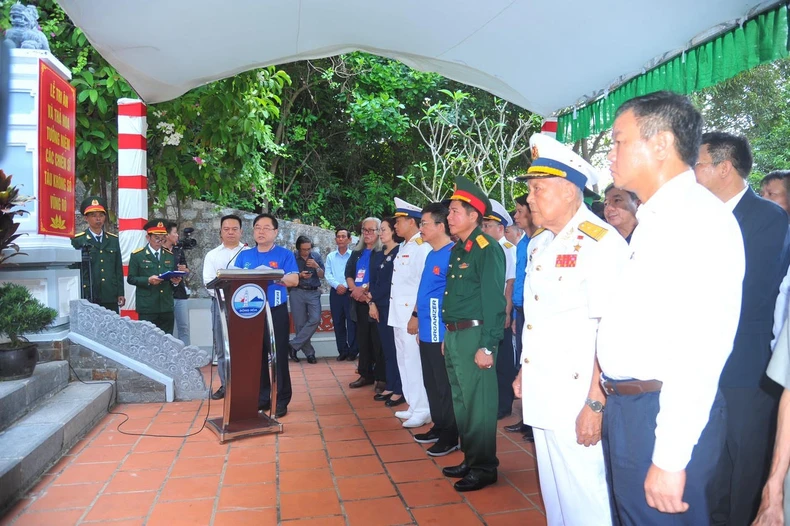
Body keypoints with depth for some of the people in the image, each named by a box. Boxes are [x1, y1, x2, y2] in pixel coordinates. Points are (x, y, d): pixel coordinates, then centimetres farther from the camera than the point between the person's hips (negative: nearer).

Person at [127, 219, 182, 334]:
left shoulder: (170, 256, 15)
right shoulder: (137, 255, 2)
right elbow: (131, 278, -1)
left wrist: (175, 281, -4)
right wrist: (148, 280, -17)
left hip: (167, 307, 4)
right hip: (147, 308, -4)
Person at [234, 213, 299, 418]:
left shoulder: (285, 255, 1)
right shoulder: (244, 256, 12)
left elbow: (294, 280, -9)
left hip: (276, 312, -4)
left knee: (278, 357, -1)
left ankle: (281, 401, 8)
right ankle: (261, 399, 21)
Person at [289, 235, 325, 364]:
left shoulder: (316, 256, 4)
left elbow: (322, 275, 5)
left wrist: (316, 266, -13)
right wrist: (299, 275, -16)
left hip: (314, 292, 1)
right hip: (297, 292, -1)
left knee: (315, 319, -15)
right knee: (300, 324, -1)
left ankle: (293, 346, -4)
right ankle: (309, 353, 11)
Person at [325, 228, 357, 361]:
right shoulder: (330, 256, 11)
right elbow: (328, 275, 3)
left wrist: (345, 286, -17)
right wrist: (337, 285, -13)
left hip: (350, 292, -3)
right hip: (335, 292, 3)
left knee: (352, 322, -3)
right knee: (338, 322, 6)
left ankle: (353, 351, 6)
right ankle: (342, 351, 15)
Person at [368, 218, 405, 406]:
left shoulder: (400, 252, -7)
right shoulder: (377, 255, 15)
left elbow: (393, 282, -11)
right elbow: (373, 281, 12)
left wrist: (372, 296, -5)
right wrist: (372, 303, 1)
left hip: (394, 305, -7)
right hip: (380, 306, 7)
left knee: (396, 348, -3)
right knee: (386, 348, 11)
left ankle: (399, 390, 4)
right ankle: (390, 387, 20)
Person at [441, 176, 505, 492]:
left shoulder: (487, 248, -13)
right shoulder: (457, 250, 14)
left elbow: (493, 300, -18)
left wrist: (487, 346, -20)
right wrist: (448, 337, 17)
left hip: (474, 335, -9)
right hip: (454, 335, 9)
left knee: (478, 405, 1)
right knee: (461, 403, 17)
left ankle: (484, 467, 15)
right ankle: (470, 459, 31)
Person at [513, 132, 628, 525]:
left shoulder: (602, 244, -16)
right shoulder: (538, 245, 12)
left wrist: (596, 404, -19)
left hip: (576, 399, -8)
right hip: (540, 395, 8)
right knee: (552, 492, 20)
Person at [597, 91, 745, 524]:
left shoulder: (698, 217, -17)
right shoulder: (656, 220, 12)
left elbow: (699, 352, -24)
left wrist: (670, 458, -23)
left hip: (662, 417, -9)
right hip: (627, 406, 9)